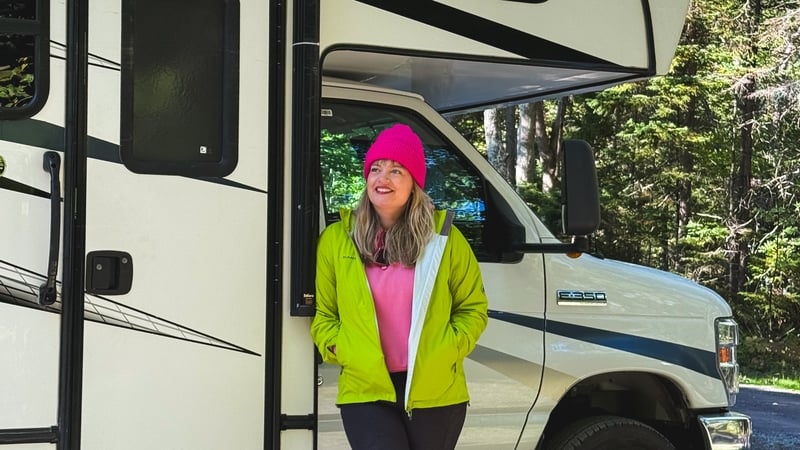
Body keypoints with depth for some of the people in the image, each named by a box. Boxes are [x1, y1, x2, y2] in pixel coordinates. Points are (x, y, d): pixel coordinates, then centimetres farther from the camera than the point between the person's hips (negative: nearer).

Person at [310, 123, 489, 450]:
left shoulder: (445, 238, 1)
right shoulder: (336, 239, 2)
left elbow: (473, 308, 9)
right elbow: (322, 313, 10)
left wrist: (450, 348, -6)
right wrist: (338, 349, -7)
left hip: (435, 391, 1)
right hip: (366, 390, -1)